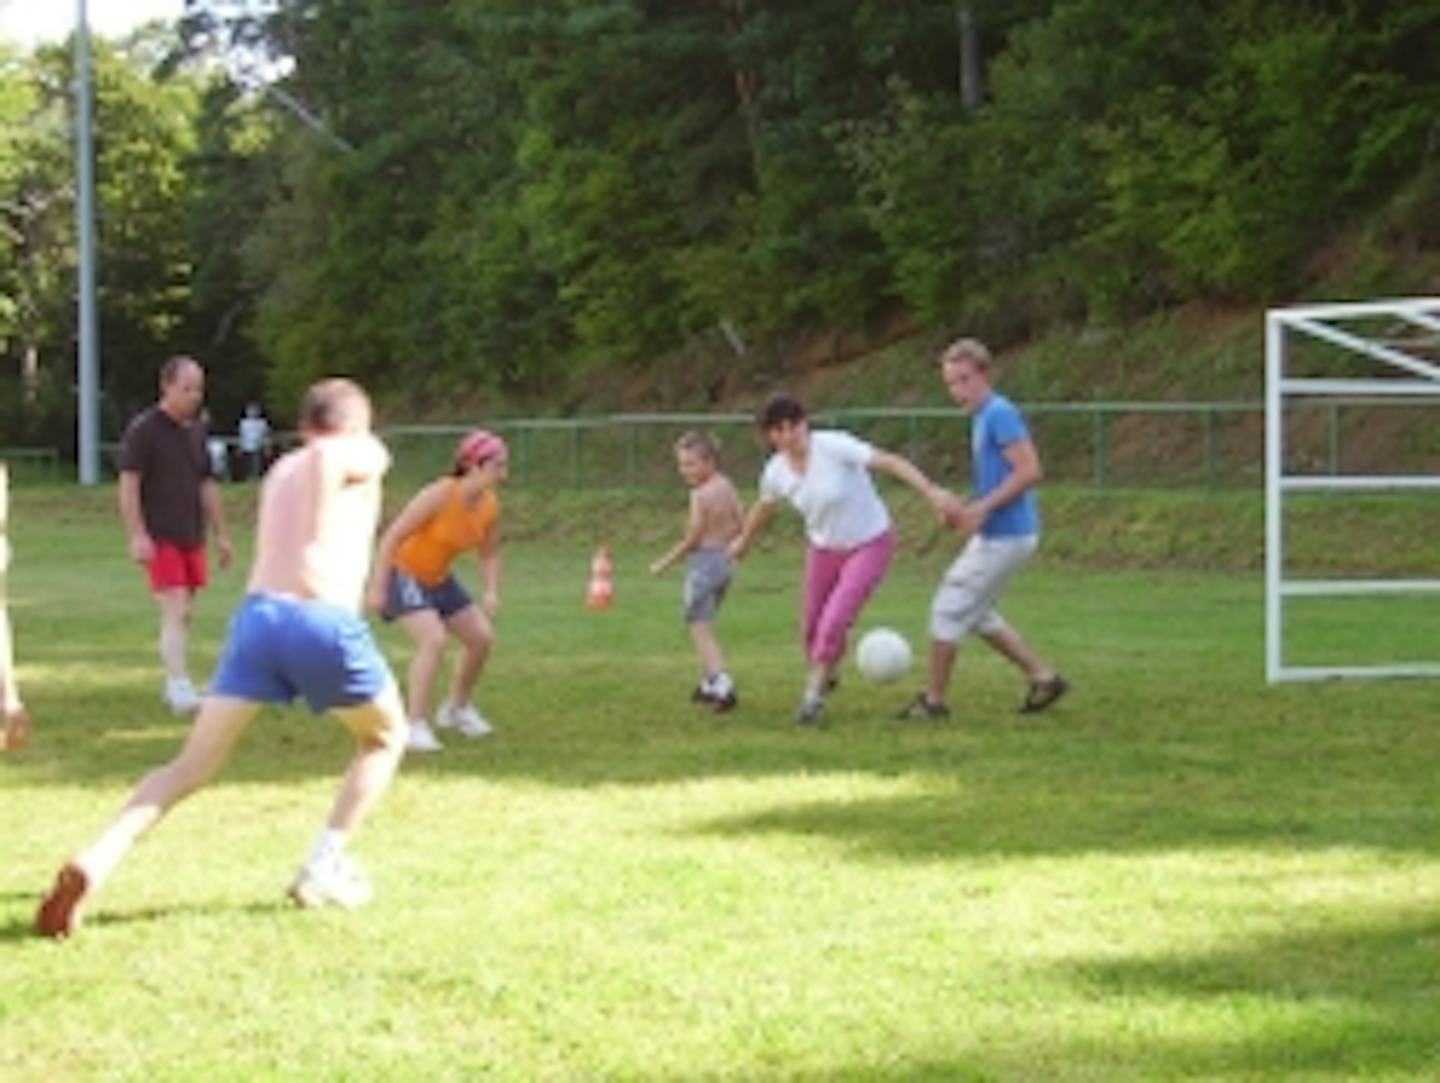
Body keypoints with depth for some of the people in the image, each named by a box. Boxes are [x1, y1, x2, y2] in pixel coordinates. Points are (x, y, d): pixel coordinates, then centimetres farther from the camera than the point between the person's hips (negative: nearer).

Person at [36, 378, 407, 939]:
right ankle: (324, 867, 10)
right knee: (386, 739, 22)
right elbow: (330, 459, -9)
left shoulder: (281, 470, 28)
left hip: (257, 615, 4)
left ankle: (98, 860, -23)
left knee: (191, 765, 0)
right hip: (323, 621, -4)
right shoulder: (363, 456, 11)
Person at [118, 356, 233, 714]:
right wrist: (138, 536, -18)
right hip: (159, 538, -7)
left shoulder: (197, 431, 13)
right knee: (175, 612, -15)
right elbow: (128, 485, -11)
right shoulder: (144, 429, -8)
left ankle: (173, 686, 18)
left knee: (184, 613, 10)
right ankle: (179, 685, -19)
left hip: (191, 537, 7)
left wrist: (220, 534, 16)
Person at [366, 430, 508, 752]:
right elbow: (392, 536, -26)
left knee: (482, 637, 6)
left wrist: (492, 592, -11)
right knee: (433, 640, -26)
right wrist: (377, 588, -28)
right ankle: (416, 725, -19)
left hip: (438, 579, 8)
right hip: (402, 573, -8)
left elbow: (489, 554, 6)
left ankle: (456, 708, 29)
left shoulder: (490, 506, -8)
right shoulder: (439, 495, -29)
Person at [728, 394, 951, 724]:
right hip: (823, 549, 5)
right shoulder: (776, 472, -9)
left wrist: (930, 491, -44)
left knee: (834, 623, -18)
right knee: (813, 628, 9)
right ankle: (820, 677, 41)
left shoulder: (833, 446, -26)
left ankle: (813, 692, 3)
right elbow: (764, 507, 14)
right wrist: (743, 541, 30)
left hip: (870, 545, -5)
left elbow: (890, 461, -32)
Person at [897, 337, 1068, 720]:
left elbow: (1029, 471, -25)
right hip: (993, 535, 10)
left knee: (949, 609, -2)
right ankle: (1043, 676, 24)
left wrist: (981, 507, -24)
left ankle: (933, 699, 10)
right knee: (976, 613, 20)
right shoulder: (981, 417, 13)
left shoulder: (1000, 414, -17)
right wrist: (965, 507, 6)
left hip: (1005, 537, -10)